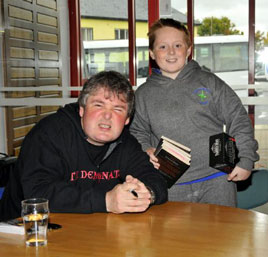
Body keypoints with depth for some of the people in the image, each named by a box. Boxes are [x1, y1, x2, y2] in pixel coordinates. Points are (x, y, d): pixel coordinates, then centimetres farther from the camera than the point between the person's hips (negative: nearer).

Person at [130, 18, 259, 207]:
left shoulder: (209, 82, 3)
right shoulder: (144, 94, 6)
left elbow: (238, 120, 3)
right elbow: (137, 131, 12)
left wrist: (245, 159, -3)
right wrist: (146, 150, -8)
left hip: (217, 179, 0)